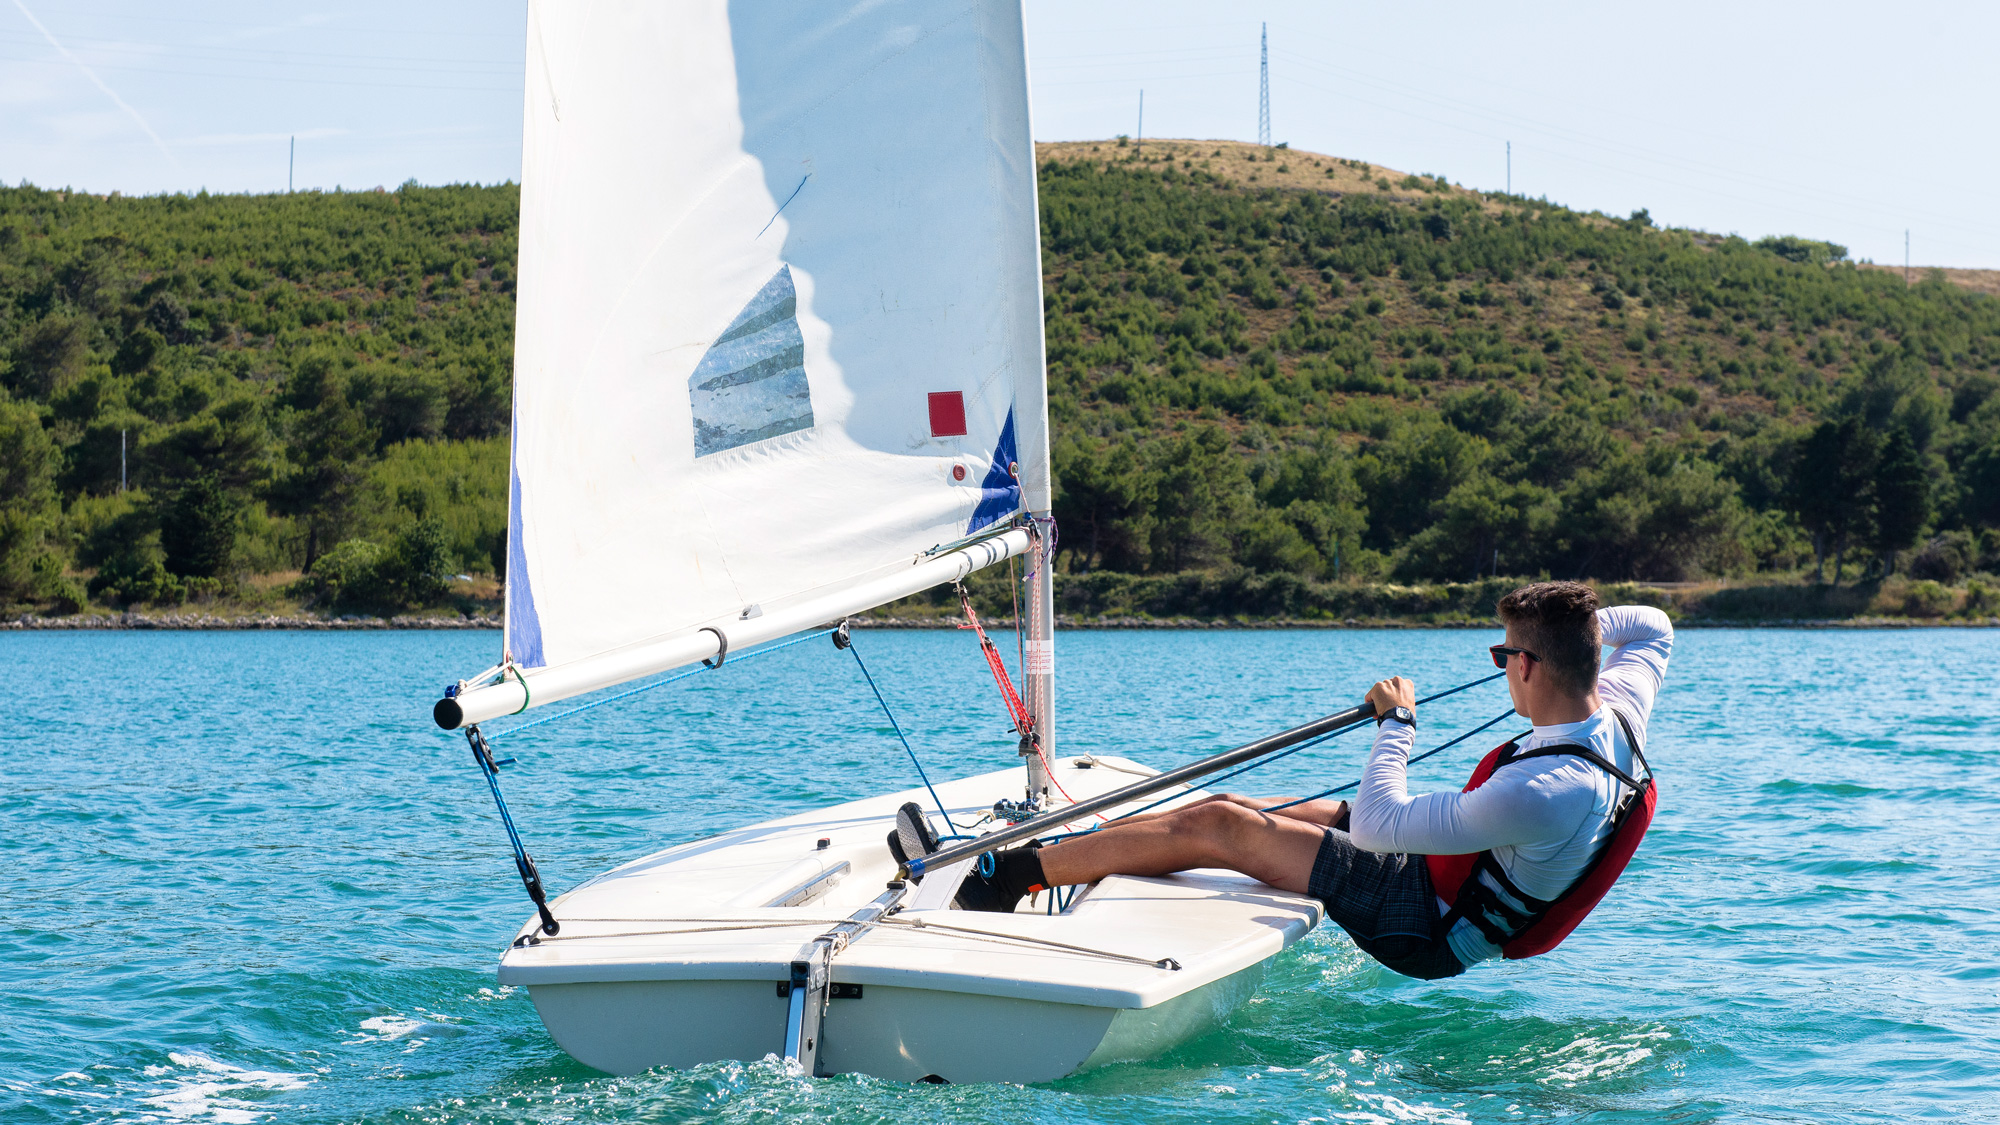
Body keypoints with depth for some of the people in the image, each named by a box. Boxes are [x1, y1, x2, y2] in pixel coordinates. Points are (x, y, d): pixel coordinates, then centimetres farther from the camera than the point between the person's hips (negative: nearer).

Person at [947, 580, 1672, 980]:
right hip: (1449, 883, 9)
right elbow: (1653, 628, 16)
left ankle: (1016, 872, 1)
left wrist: (1395, 722, -16)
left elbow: (1379, 823, -30)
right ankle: (1053, 851, 20)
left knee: (1214, 826, -10)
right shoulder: (1619, 711, -10)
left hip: (1424, 930, -9)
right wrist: (1574, 624, 1)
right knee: (1224, 806, 9)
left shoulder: (1550, 792, -36)